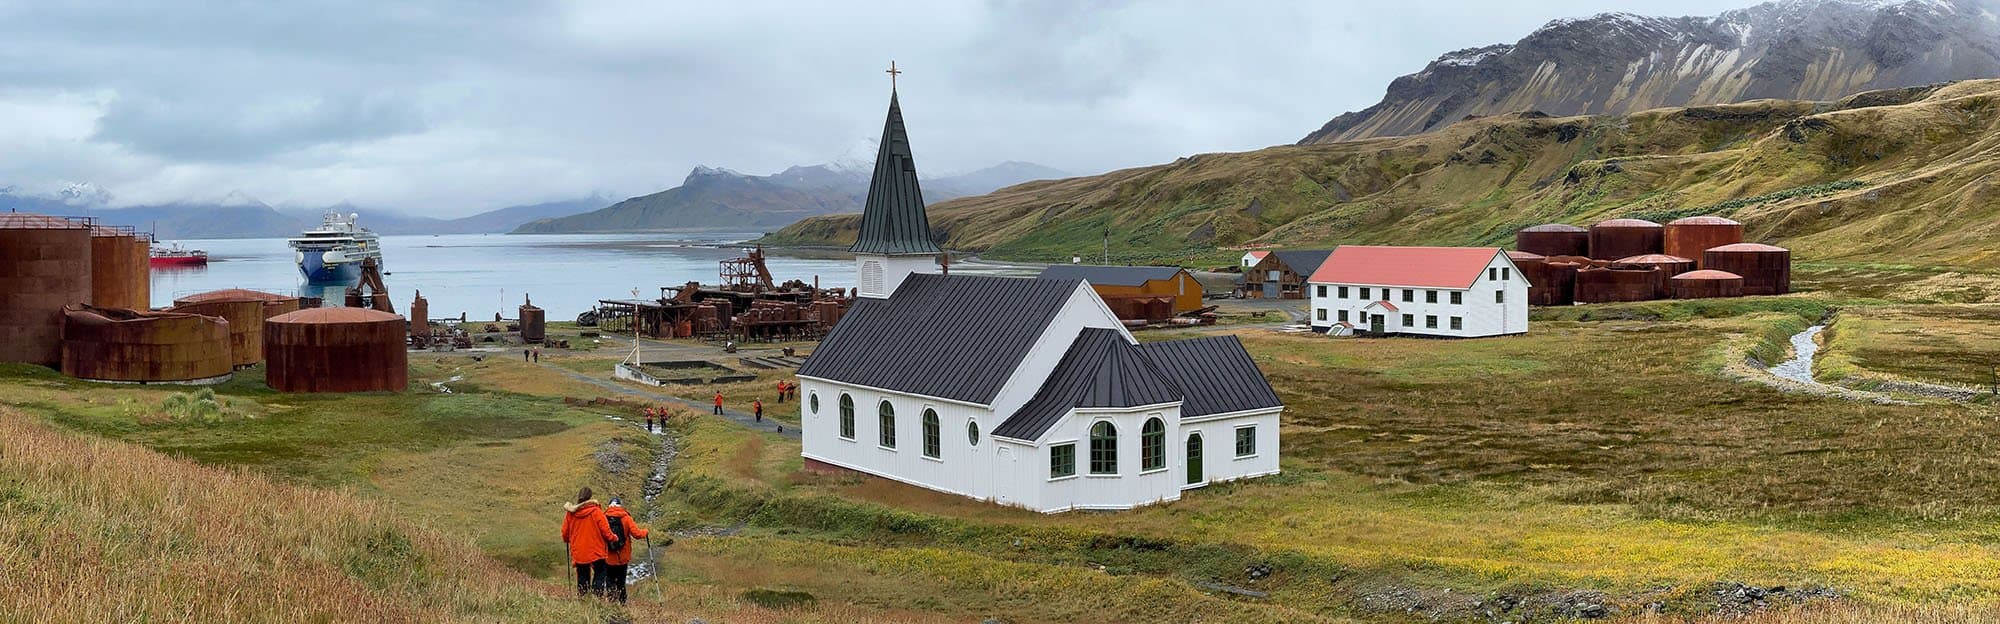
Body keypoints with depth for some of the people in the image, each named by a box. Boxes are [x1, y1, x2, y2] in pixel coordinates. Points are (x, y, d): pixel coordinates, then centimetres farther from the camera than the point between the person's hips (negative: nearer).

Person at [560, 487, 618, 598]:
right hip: (597, 552, -4)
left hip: (578, 553, 4)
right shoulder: (596, 511, -11)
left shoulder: (570, 513, 0)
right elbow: (605, 530, -10)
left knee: (582, 578, 14)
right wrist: (614, 538, 8)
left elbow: (565, 533, 9)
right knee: (599, 575, 4)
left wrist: (568, 540, 30)